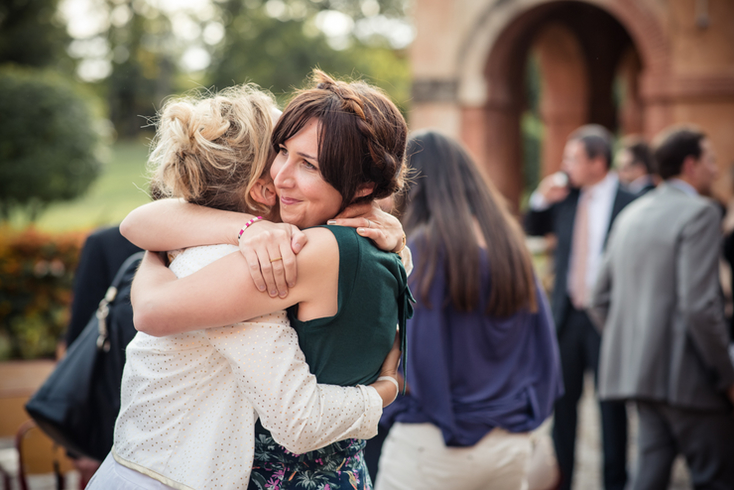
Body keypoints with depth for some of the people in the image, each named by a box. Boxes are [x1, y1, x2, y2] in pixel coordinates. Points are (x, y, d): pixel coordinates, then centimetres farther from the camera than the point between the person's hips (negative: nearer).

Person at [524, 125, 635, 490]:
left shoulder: (628, 202, -10)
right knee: (563, 397, 11)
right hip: (567, 312, 5)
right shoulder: (567, 198, 6)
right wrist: (541, 200, 1)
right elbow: (532, 230, 19)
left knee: (611, 402, 6)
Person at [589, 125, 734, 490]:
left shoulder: (630, 215, 14)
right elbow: (700, 306, -20)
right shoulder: (699, 214, -11)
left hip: (638, 370, 8)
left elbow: (601, 300, 16)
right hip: (686, 376, -8)